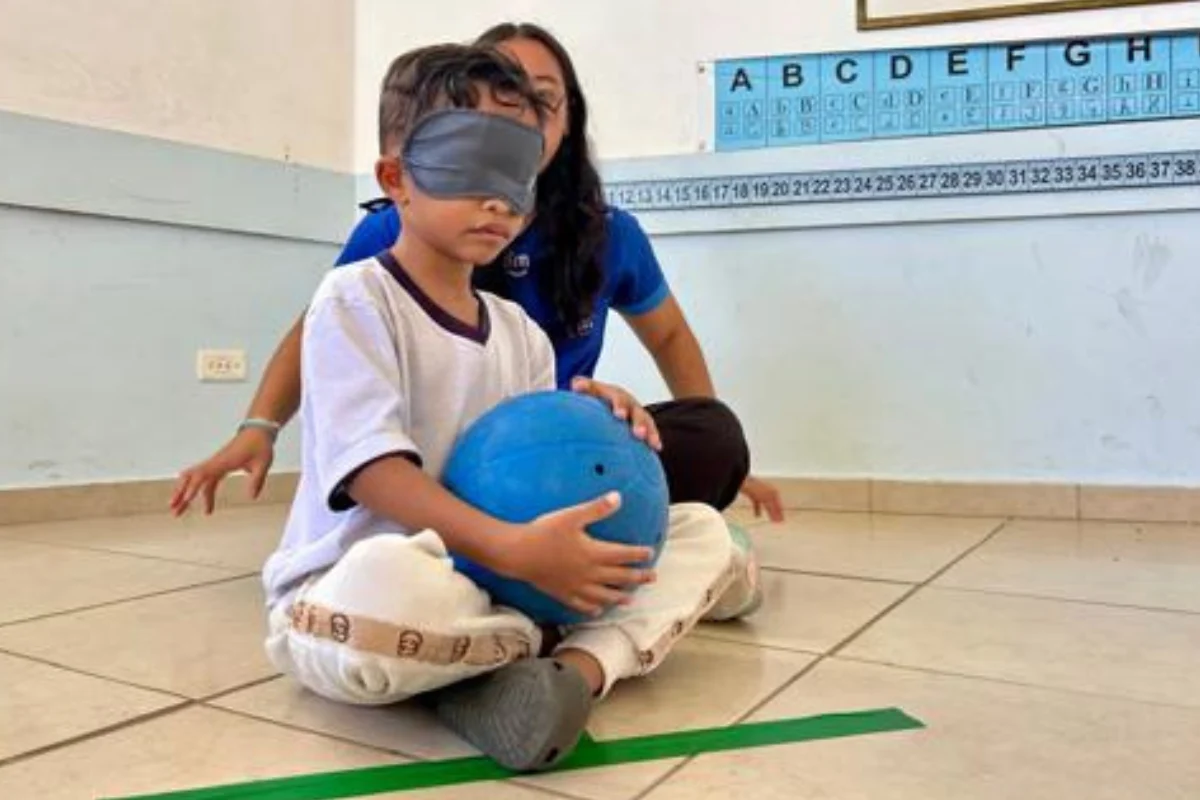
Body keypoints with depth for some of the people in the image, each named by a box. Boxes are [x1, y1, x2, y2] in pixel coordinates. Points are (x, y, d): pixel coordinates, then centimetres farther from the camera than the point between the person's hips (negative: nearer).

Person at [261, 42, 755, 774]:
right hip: (349, 588, -6)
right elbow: (375, 470, -21)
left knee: (702, 530, -1)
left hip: (495, 579, 7)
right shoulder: (355, 300, -9)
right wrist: (512, 548, -33)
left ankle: (573, 667, -27)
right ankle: (548, 641, -13)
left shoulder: (520, 332, 12)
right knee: (389, 582, -44)